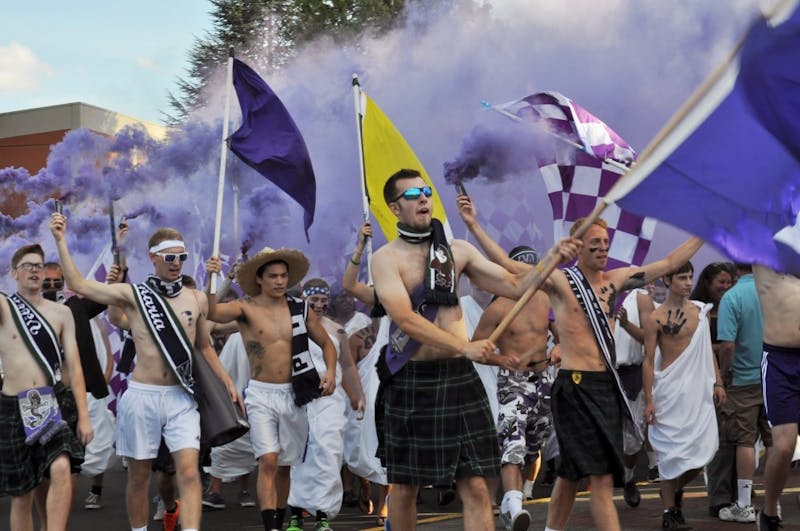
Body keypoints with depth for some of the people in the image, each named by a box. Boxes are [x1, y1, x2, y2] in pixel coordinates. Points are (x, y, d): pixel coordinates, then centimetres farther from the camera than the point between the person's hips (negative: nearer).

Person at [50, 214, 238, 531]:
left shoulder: (197, 299, 8)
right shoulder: (133, 295, -1)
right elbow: (78, 285, -8)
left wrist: (226, 381, 17)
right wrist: (60, 242, -12)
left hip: (181, 398, 1)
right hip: (142, 396, -1)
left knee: (189, 472, -12)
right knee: (139, 476, 9)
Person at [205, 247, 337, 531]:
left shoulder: (300, 308, 4)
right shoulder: (246, 308, -4)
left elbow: (326, 343, 13)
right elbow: (212, 312, -22)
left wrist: (331, 371, -3)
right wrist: (212, 279, -35)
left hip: (294, 395, 3)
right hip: (261, 394, -3)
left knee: (284, 465, 12)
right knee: (268, 462, -15)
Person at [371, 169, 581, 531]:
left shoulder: (458, 251, 9)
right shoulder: (386, 258, -5)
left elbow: (515, 287, 7)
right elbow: (404, 318, -20)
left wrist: (552, 260, -11)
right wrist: (465, 347, -28)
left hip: (460, 378, 3)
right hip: (412, 382, -3)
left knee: (476, 487, -1)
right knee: (405, 486, 10)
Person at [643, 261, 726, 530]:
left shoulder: (700, 311, 9)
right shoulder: (655, 318, -5)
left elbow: (708, 350, 15)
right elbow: (649, 360, -5)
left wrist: (718, 382, 8)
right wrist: (649, 400, -9)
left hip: (699, 389, 4)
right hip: (670, 391, -4)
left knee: (704, 448, -1)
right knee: (673, 450, -1)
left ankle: (675, 489, 26)